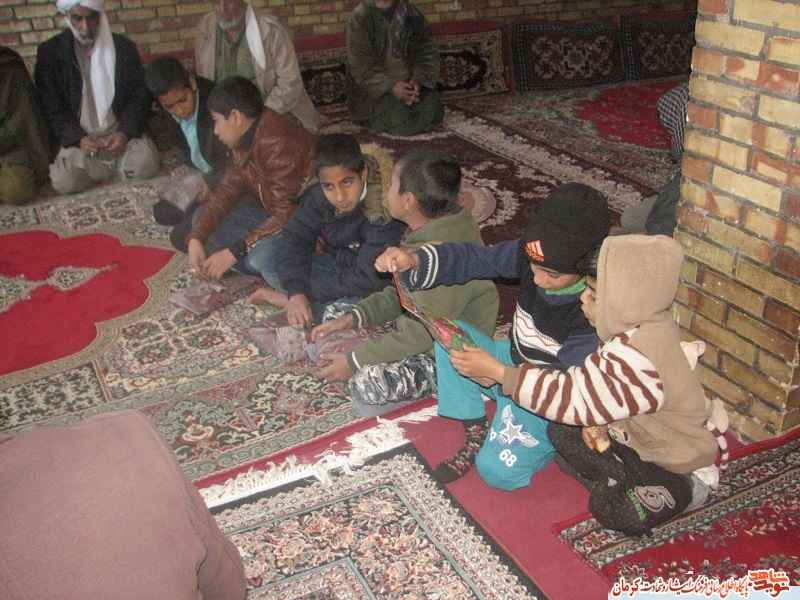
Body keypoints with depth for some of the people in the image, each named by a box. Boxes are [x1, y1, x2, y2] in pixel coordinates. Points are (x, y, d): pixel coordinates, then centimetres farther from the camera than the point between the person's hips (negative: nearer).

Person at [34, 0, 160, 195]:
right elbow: (52, 110, -1)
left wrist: (125, 133, -14)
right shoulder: (49, 53, 1)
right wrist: (78, 139, -19)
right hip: (77, 137, 0)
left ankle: (103, 167, 2)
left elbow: (139, 98, 4)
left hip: (119, 132, 0)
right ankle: (116, 166, 0)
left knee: (144, 166, -29)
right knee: (65, 181, -26)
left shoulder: (124, 47, 4)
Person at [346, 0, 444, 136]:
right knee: (398, 121, -25)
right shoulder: (359, 19, -10)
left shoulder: (412, 13, 2)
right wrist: (390, 87, -26)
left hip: (409, 80, 5)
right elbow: (360, 66, -16)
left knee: (433, 112, -13)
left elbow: (428, 52, 1)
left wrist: (418, 80, -17)